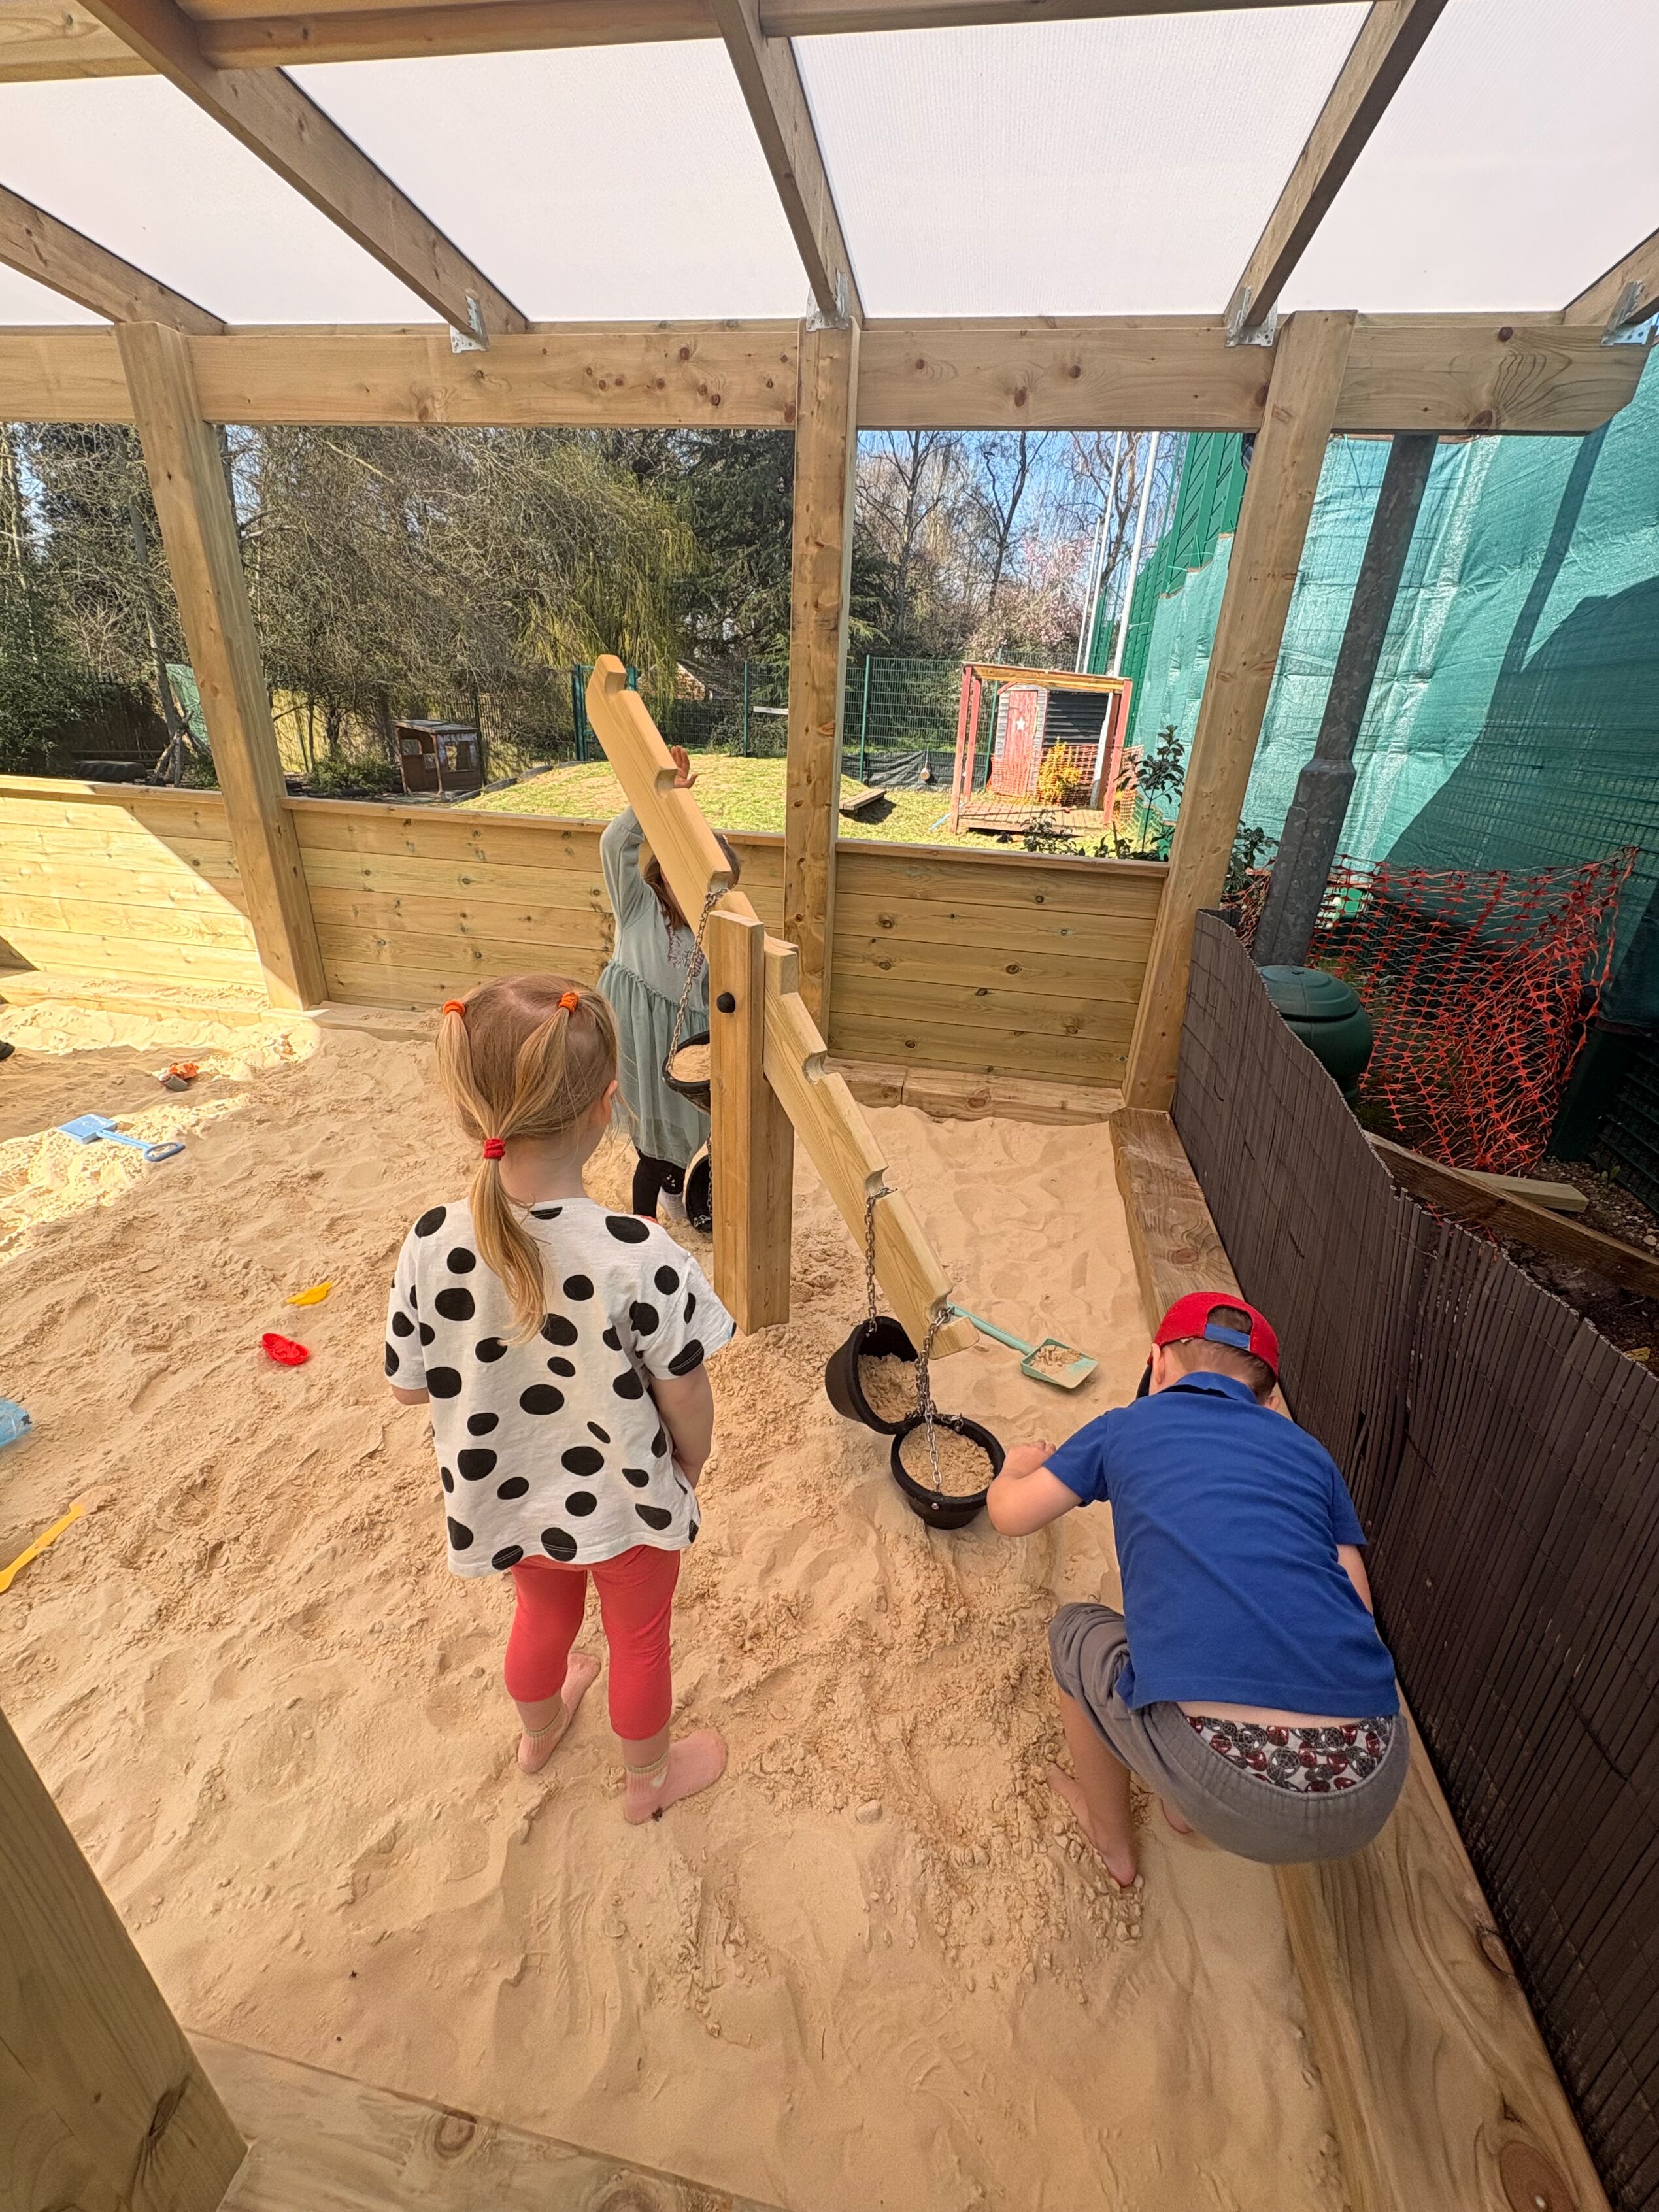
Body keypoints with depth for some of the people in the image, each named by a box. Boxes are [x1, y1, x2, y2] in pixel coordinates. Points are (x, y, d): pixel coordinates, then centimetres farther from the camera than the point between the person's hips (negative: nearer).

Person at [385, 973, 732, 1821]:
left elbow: (410, 1385, -9)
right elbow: (686, 1402, -21)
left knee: (544, 1610, 35)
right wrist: (686, 1476, 0)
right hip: (626, 1505, -3)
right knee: (639, 1638, 27)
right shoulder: (639, 1255, -35)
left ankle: (539, 1730, 66)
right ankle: (650, 1777, 56)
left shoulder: (430, 1246, -25)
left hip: (508, 1502, 4)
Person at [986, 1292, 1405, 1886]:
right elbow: (1355, 1614, 19)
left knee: (1074, 1634, 25)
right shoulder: (1310, 1452, 15)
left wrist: (1017, 1465, 44)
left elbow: (1008, 1514, 20)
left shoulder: (1127, 1426, 8)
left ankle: (1111, 1841, 46)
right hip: (1370, 1789, 5)